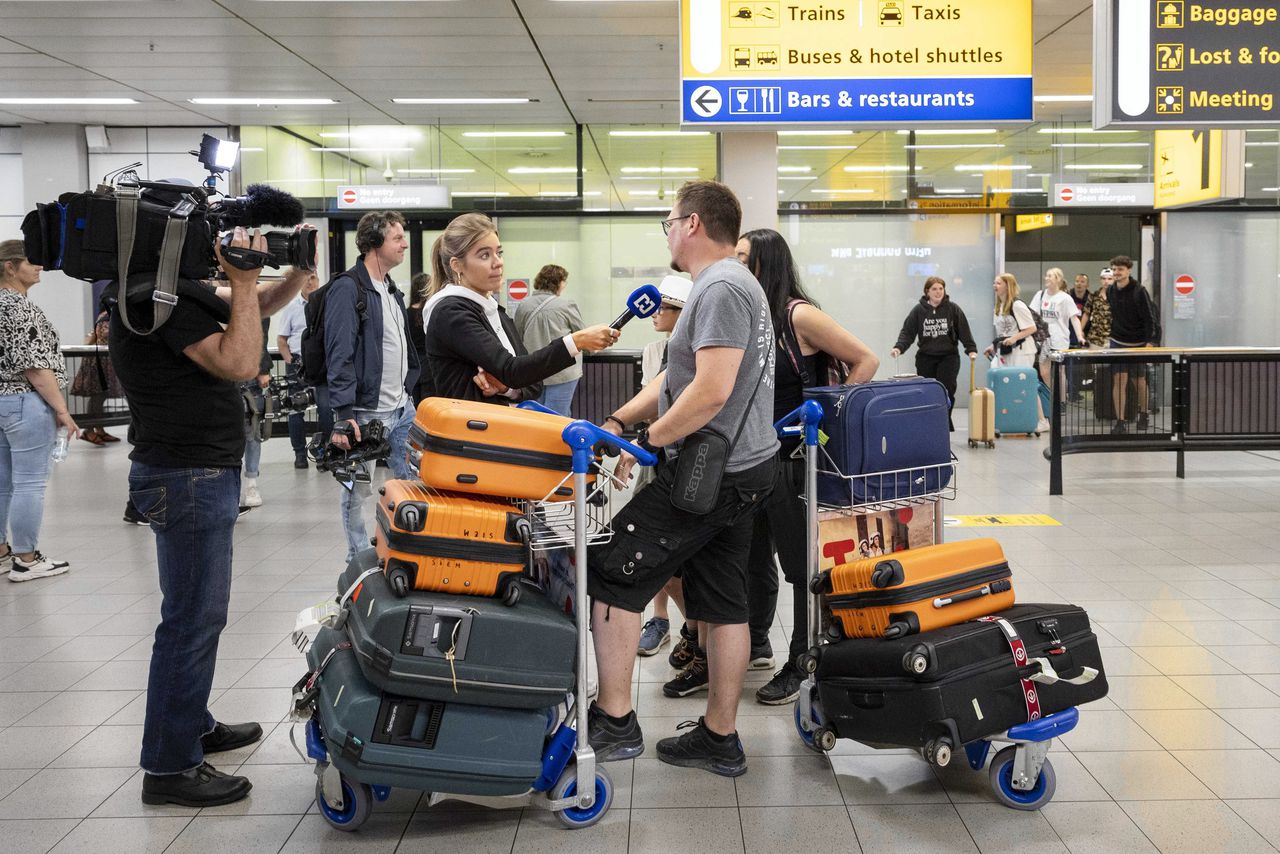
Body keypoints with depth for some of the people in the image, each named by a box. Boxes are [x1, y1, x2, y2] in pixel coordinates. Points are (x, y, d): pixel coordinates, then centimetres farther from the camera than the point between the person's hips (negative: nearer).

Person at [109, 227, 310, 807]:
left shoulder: (177, 287, 11)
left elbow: (258, 305, 19)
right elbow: (239, 363, -23)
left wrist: (296, 272, 1)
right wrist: (243, 282, -19)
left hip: (201, 471, 11)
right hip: (188, 477, -11)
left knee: (201, 611, 20)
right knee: (193, 618, -5)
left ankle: (193, 726, 34)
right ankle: (169, 766, 3)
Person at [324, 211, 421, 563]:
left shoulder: (392, 291, 16)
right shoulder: (348, 289, -11)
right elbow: (339, 355, -17)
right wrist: (344, 414, -22)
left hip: (401, 408, 8)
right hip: (365, 412, -8)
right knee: (357, 490, 3)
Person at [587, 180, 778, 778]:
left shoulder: (721, 287, -15)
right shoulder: (732, 283, 19)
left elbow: (711, 391, -25)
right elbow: (677, 377, 20)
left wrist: (646, 442, -16)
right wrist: (619, 421, 12)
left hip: (708, 474, -10)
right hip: (743, 470, 10)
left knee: (612, 577, -4)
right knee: (722, 604, 13)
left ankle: (614, 722, 2)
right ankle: (720, 739, 20)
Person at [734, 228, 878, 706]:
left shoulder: (799, 316, -12)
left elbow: (866, 361, -11)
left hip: (792, 459, -7)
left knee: (799, 561, 2)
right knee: (752, 555, 17)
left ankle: (800, 665, 13)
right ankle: (755, 642, 36)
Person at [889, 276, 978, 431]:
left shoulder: (953, 309, 1)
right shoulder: (918, 310, 2)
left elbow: (964, 331, -1)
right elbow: (908, 332, -1)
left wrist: (971, 349, -12)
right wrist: (899, 347, -17)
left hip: (948, 356, -1)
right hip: (925, 358, 1)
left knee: (947, 390, -15)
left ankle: (945, 422, -1)